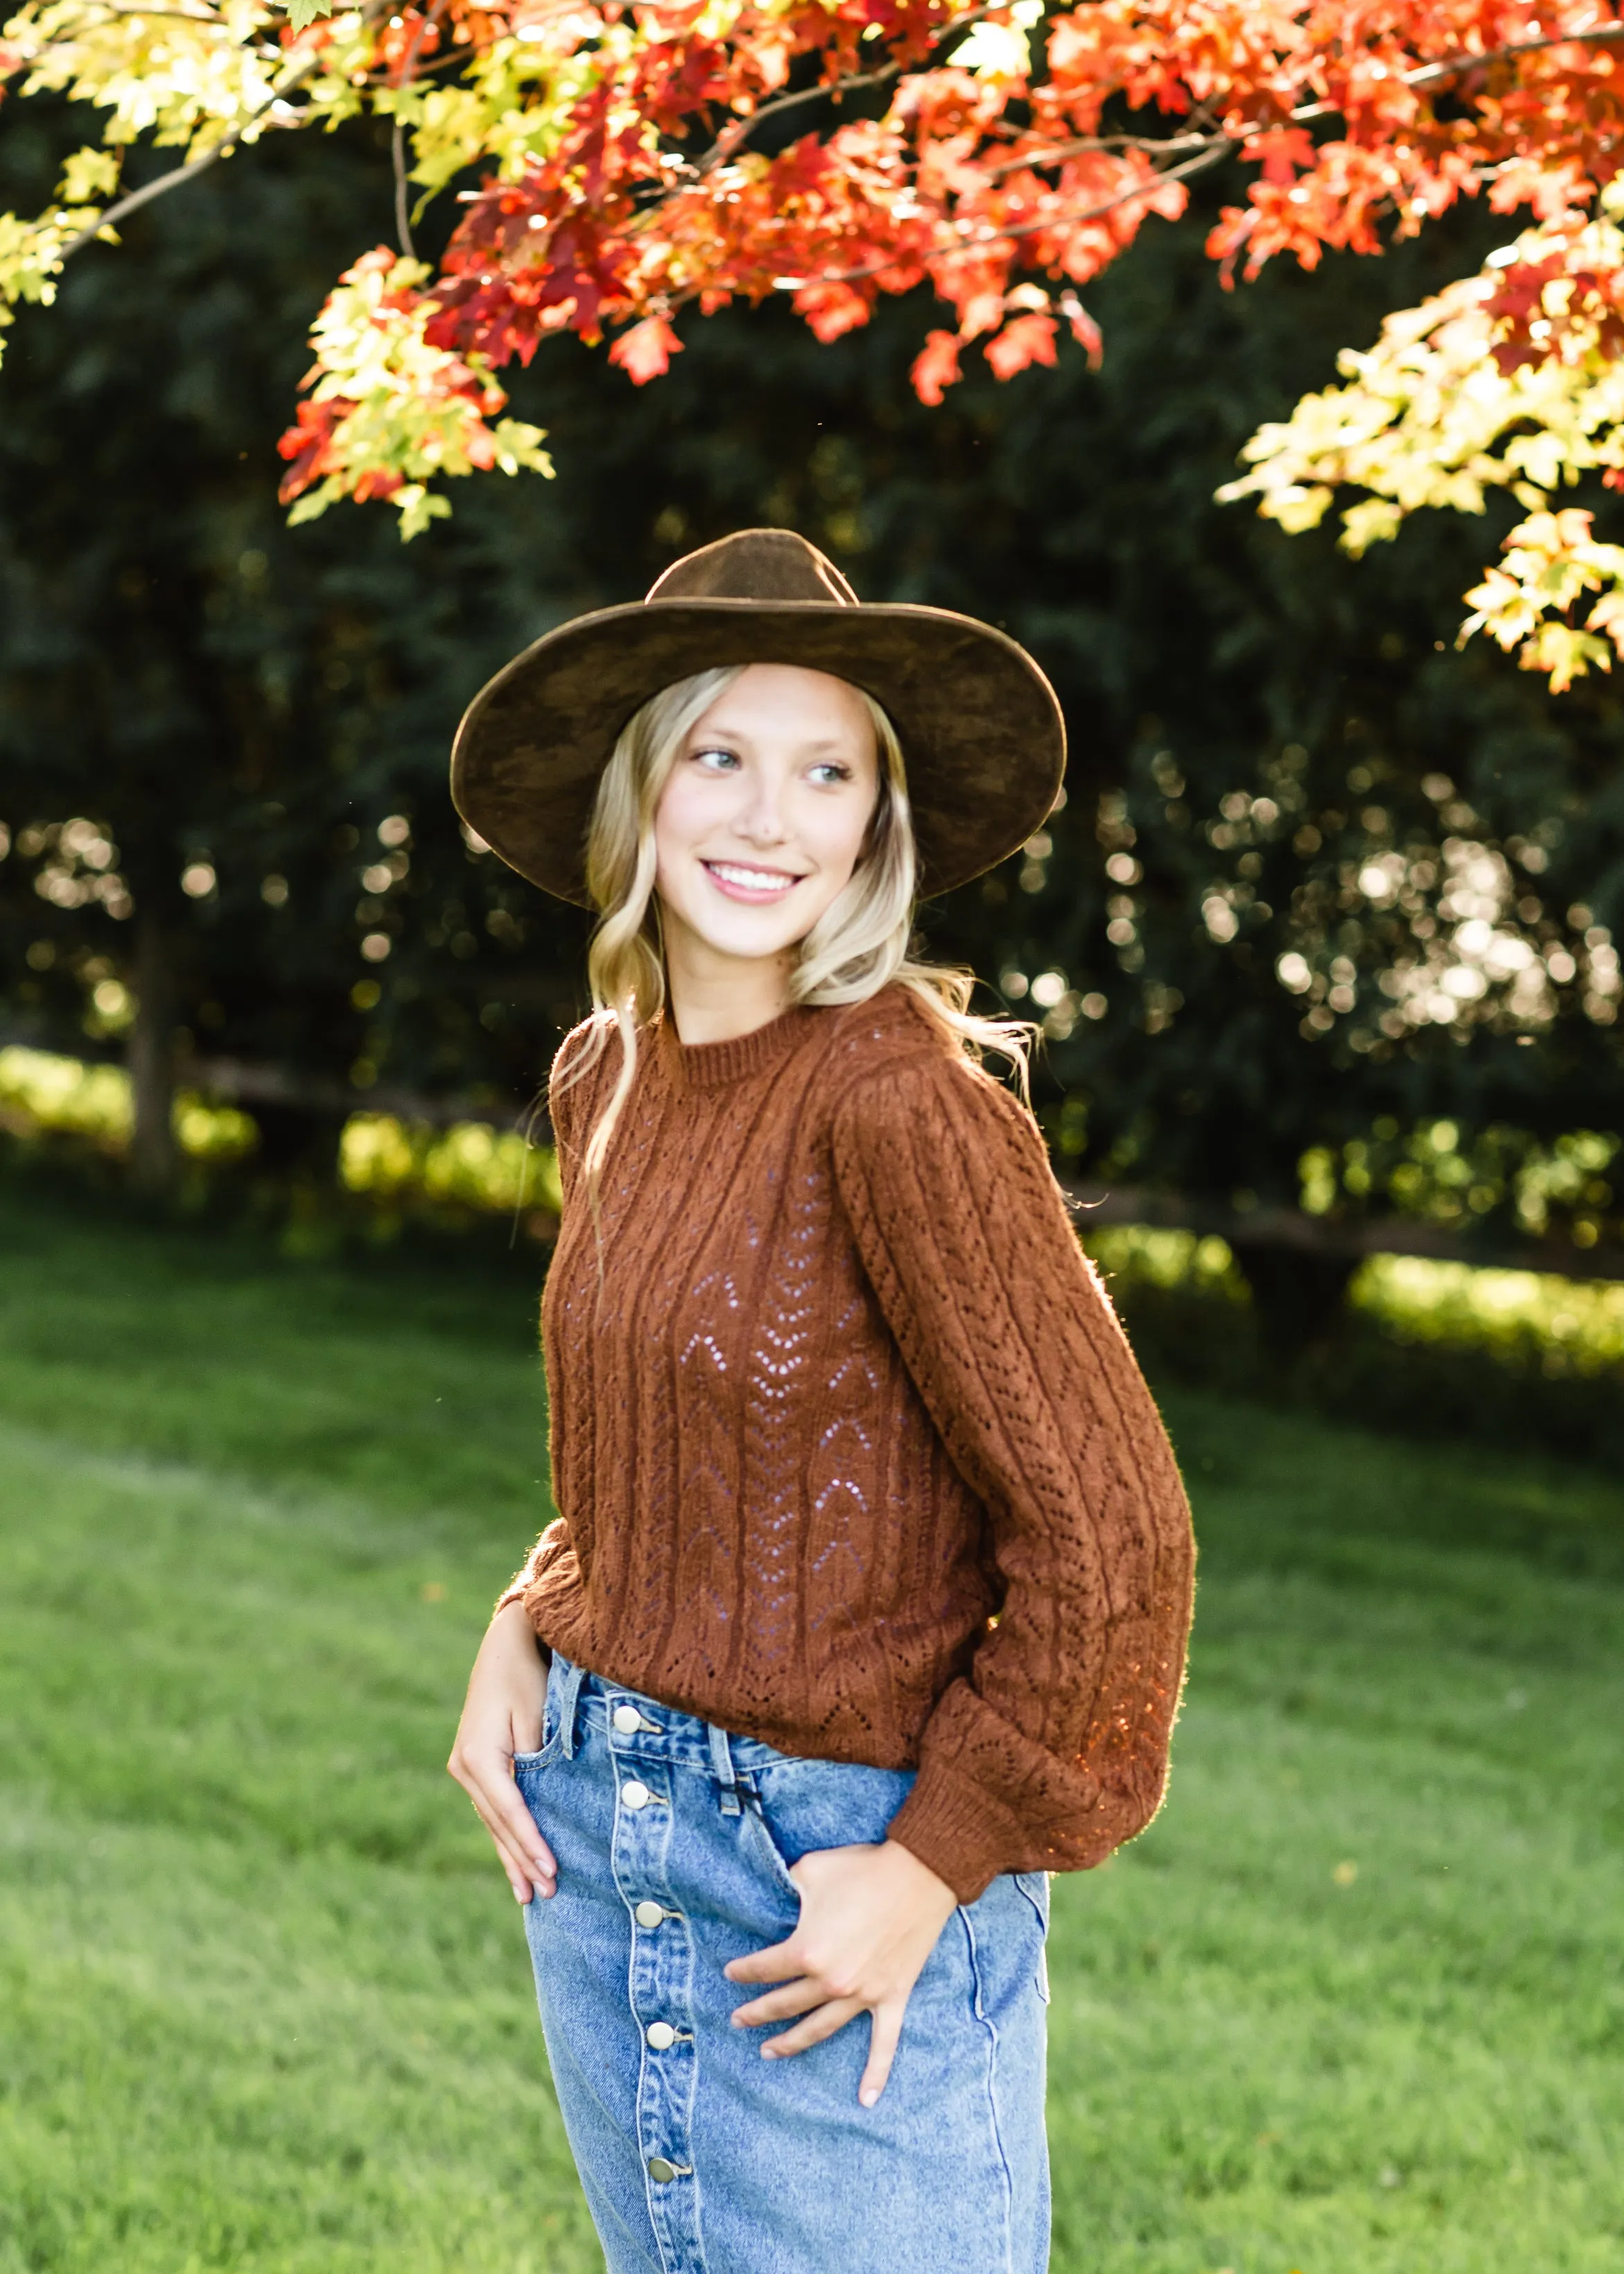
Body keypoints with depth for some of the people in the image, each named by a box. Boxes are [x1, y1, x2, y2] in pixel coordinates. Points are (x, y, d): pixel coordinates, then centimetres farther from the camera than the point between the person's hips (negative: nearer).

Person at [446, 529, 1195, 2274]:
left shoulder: (900, 1092, -20)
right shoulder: (605, 1079, 3)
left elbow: (1107, 1533, -18)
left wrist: (938, 1866, -14)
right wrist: (524, 1637, 3)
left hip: (835, 1856, -7)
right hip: (591, 1833, 7)